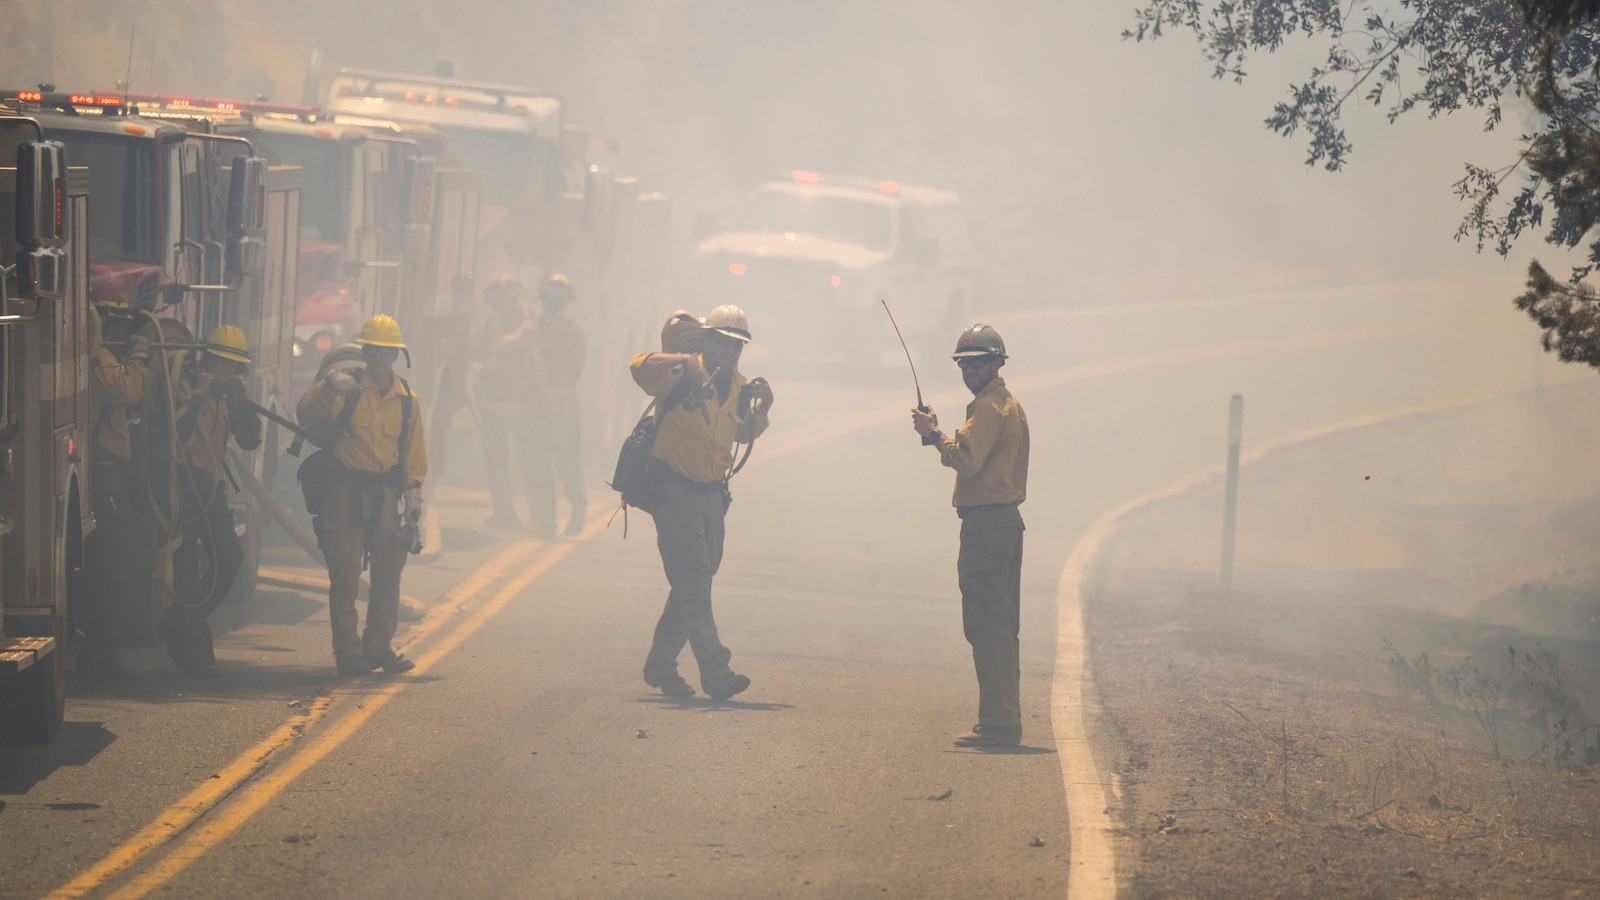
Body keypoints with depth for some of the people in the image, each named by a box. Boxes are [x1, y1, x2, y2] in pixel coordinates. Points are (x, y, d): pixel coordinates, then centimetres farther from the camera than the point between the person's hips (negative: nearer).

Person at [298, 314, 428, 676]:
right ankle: (347, 650, 1)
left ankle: (380, 646, 18)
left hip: (386, 495, 4)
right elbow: (308, 417, -19)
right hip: (345, 491, -4)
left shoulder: (407, 400, 10)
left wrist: (414, 492, 9)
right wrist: (327, 388, -35)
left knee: (388, 573, 7)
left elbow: (413, 452, 16)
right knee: (345, 575, -5)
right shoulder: (347, 389, -3)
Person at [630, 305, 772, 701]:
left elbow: (744, 435, 21)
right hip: (674, 491, -8)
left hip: (712, 492, 8)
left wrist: (762, 407, 2)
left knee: (692, 584, 14)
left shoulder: (740, 387, 9)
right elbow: (640, 367, -30)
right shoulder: (682, 375, -13)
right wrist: (682, 359, -45)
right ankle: (715, 671, -20)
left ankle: (661, 665, 27)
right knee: (693, 582, -13)